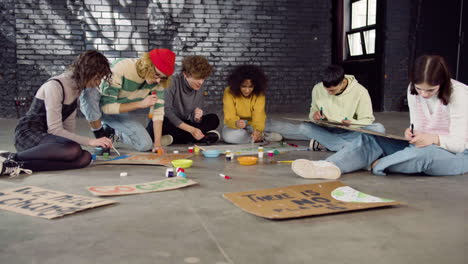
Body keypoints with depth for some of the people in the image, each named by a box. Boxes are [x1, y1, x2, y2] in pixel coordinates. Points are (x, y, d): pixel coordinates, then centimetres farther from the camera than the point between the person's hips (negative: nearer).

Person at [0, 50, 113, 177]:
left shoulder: (77, 86, 9)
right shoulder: (55, 86, -17)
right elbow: (54, 130, -20)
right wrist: (90, 141, -20)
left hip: (46, 135, 9)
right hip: (28, 133, -8)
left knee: (85, 158, -20)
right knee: (73, 150, -35)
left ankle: (17, 166, -20)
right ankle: (12, 158, -22)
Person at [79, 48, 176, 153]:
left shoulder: (157, 80, -19)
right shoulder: (120, 69, -33)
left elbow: (158, 111, -15)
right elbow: (107, 106, -30)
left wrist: (157, 143, -24)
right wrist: (141, 104, -34)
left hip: (119, 112, 4)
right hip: (97, 107, -4)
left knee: (146, 145, -13)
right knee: (90, 93, -38)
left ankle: (111, 131, 13)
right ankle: (100, 135, -14)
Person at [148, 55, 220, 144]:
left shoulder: (200, 88, -1)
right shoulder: (173, 83, -18)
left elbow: (195, 119, 1)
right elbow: (165, 110, -27)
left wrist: (197, 118, -26)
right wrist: (191, 129, -30)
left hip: (185, 123, 5)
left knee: (213, 119, -12)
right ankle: (203, 137, -28)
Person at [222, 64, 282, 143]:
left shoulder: (259, 94, -17)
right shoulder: (229, 92, -20)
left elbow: (258, 116, -28)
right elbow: (230, 117, -25)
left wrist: (257, 130, -50)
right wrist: (236, 123, -50)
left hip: (252, 125, -1)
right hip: (235, 127, 1)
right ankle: (263, 136, -24)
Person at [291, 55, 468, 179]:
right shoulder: (413, 90, -1)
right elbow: (417, 129, 3)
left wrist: (434, 138, -38)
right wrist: (412, 134, -22)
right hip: (422, 147, 5)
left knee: (423, 151, -42)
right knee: (370, 139, -16)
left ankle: (375, 164, -20)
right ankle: (330, 166, -42)